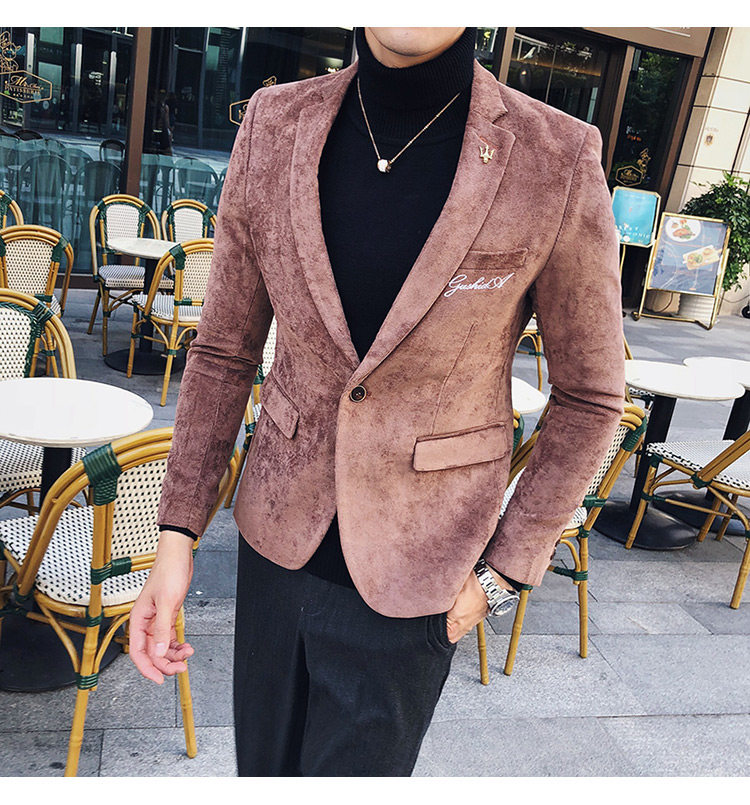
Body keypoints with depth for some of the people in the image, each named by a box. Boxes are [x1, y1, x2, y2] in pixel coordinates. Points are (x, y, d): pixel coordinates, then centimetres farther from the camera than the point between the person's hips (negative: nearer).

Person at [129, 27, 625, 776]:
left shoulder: (558, 161, -17)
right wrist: (177, 532, -3)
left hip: (405, 578, -3)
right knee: (262, 765, 24)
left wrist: (505, 568, -5)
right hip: (278, 539, 4)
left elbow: (589, 396, -6)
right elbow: (223, 351, 0)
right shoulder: (274, 125, -8)